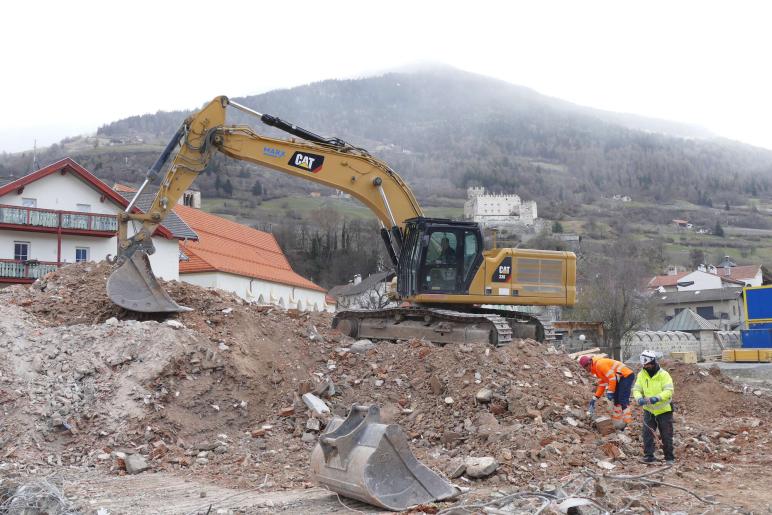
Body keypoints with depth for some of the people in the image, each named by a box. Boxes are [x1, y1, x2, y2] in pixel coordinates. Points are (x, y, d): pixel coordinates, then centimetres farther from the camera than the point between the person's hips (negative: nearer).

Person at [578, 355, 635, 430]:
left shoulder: (600, 364, -18)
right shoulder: (596, 369, 15)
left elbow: (612, 378, -24)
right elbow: (602, 384, 20)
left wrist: (610, 392, -21)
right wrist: (595, 399, 17)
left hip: (626, 376, -11)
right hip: (620, 379, 11)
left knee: (623, 400, -16)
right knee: (616, 400, 12)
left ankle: (626, 422, -18)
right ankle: (617, 423, 17)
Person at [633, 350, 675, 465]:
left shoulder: (664, 375, -14)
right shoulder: (641, 375, -2)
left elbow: (669, 391, -23)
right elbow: (636, 389, -4)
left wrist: (657, 398, -39)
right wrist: (639, 398, -27)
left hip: (664, 410, -3)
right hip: (648, 410, 3)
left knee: (666, 436, 5)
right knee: (647, 433, -4)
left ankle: (669, 458, 17)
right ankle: (648, 456, 5)